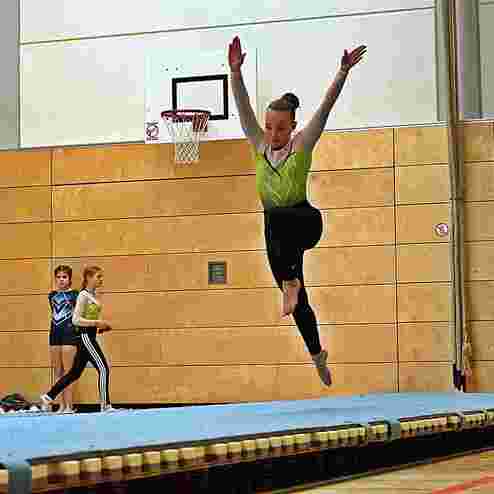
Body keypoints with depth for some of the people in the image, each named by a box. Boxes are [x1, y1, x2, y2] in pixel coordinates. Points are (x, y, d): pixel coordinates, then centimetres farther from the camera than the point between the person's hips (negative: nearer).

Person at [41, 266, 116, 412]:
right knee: (103, 368, -12)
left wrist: (101, 326, 10)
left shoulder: (94, 295, 13)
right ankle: (105, 405, -8)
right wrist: (96, 322, -22)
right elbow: (76, 320, -17)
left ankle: (48, 397, 21)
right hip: (85, 336, -9)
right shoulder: (83, 295, -12)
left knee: (75, 373, 13)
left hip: (90, 337, 9)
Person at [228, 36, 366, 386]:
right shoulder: (260, 145, 5)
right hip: (279, 232, 5)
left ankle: (290, 282, -32)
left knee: (276, 218, -41)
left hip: (305, 221, -5)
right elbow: (244, 109, -5)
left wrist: (343, 72, -22)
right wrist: (236, 72, -17)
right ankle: (317, 354, 32)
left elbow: (326, 108, -12)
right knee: (298, 301, 12)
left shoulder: (302, 144, -3)